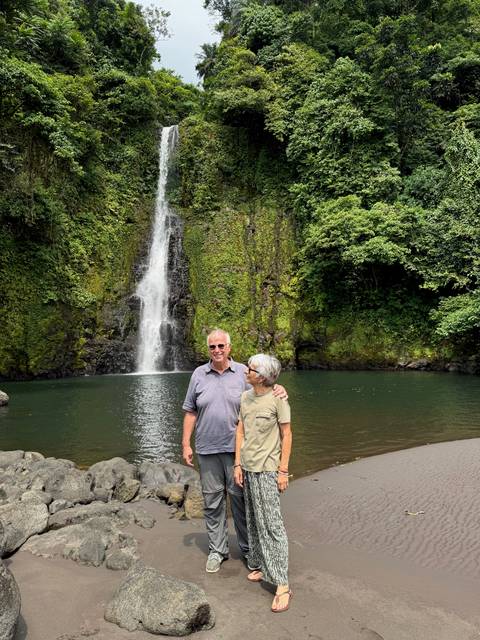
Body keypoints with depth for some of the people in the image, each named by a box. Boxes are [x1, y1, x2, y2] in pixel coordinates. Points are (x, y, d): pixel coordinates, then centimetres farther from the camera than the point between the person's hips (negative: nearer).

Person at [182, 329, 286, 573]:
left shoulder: (243, 372, -1)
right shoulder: (199, 374, 4)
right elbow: (190, 412, 7)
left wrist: (278, 389, -20)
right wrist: (186, 444, 4)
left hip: (236, 448, -1)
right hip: (207, 450, 2)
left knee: (241, 499, 8)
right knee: (212, 502, 12)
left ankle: (249, 548, 26)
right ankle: (217, 550, 28)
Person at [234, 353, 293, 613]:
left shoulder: (277, 399, -12)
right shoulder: (245, 397, 4)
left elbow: (286, 436, -9)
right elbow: (240, 432, 8)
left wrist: (283, 470, -10)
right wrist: (238, 464, 5)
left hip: (267, 470, -6)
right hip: (247, 467, 6)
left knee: (270, 523, -5)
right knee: (253, 521, 14)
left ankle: (282, 585, 2)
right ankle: (261, 565, 31)